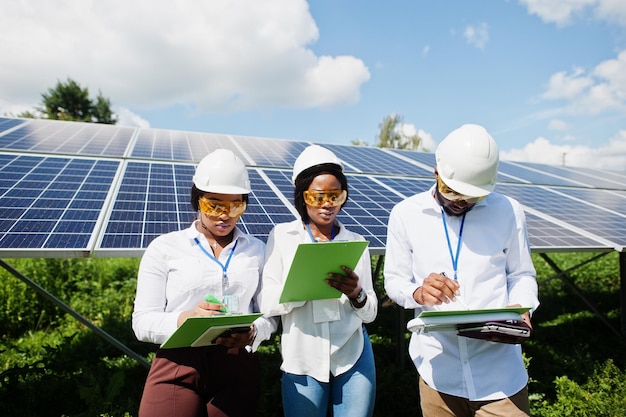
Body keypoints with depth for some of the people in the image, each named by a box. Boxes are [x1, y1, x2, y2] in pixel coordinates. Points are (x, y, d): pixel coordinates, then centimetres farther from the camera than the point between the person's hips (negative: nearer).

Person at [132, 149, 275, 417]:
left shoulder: (257, 250, 7)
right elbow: (142, 322, -3)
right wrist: (185, 319, -23)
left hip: (239, 367, 2)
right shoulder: (164, 247, 1)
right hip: (177, 368, -1)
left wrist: (251, 332, -17)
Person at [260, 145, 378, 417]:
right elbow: (266, 303, -9)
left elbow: (370, 313, 4)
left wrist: (357, 294, -18)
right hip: (302, 361, -1)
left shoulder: (356, 241, 4)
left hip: (354, 357, 2)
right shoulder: (281, 236, -2)